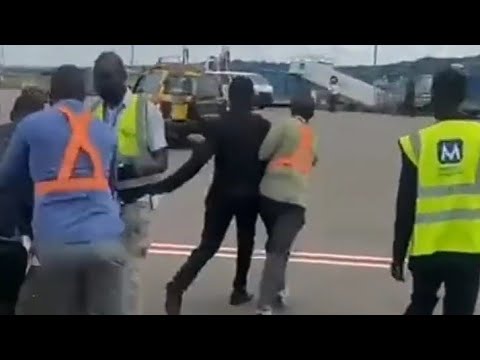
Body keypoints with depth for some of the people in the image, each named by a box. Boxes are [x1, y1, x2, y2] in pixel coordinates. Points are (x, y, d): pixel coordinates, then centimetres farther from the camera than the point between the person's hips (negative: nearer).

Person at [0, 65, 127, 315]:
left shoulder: (30, 126, 9)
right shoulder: (106, 132, 17)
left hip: (55, 244, -1)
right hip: (105, 241, 1)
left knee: (63, 311, 12)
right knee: (109, 311, 5)